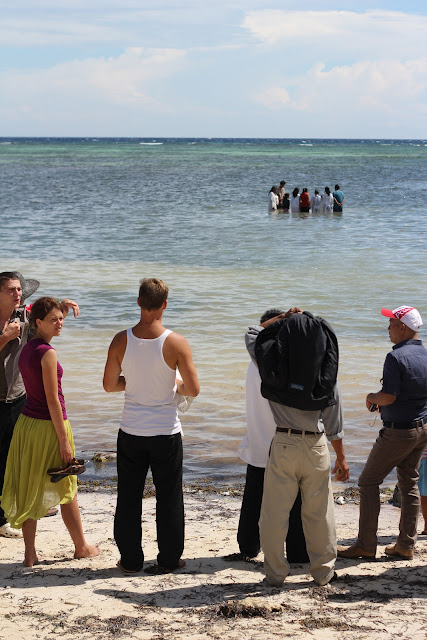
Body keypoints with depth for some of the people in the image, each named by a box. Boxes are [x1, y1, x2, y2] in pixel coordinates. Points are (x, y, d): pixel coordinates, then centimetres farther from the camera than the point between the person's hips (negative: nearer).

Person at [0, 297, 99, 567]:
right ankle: (81, 546, 23)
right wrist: (64, 440, -16)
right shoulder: (47, 352, -18)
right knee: (67, 489, 8)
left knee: (30, 488, 11)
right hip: (48, 425, -8)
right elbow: (52, 399, -19)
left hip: (26, 422, 8)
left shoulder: (26, 349, 8)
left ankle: (30, 554, 14)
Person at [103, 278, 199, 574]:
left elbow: (109, 385, 1)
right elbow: (193, 390, -12)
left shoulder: (121, 340, -8)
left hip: (131, 432, 2)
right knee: (169, 498, 12)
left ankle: (130, 559, 21)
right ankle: (169, 559, 20)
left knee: (129, 498, 13)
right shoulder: (176, 343, -14)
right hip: (166, 432, -2)